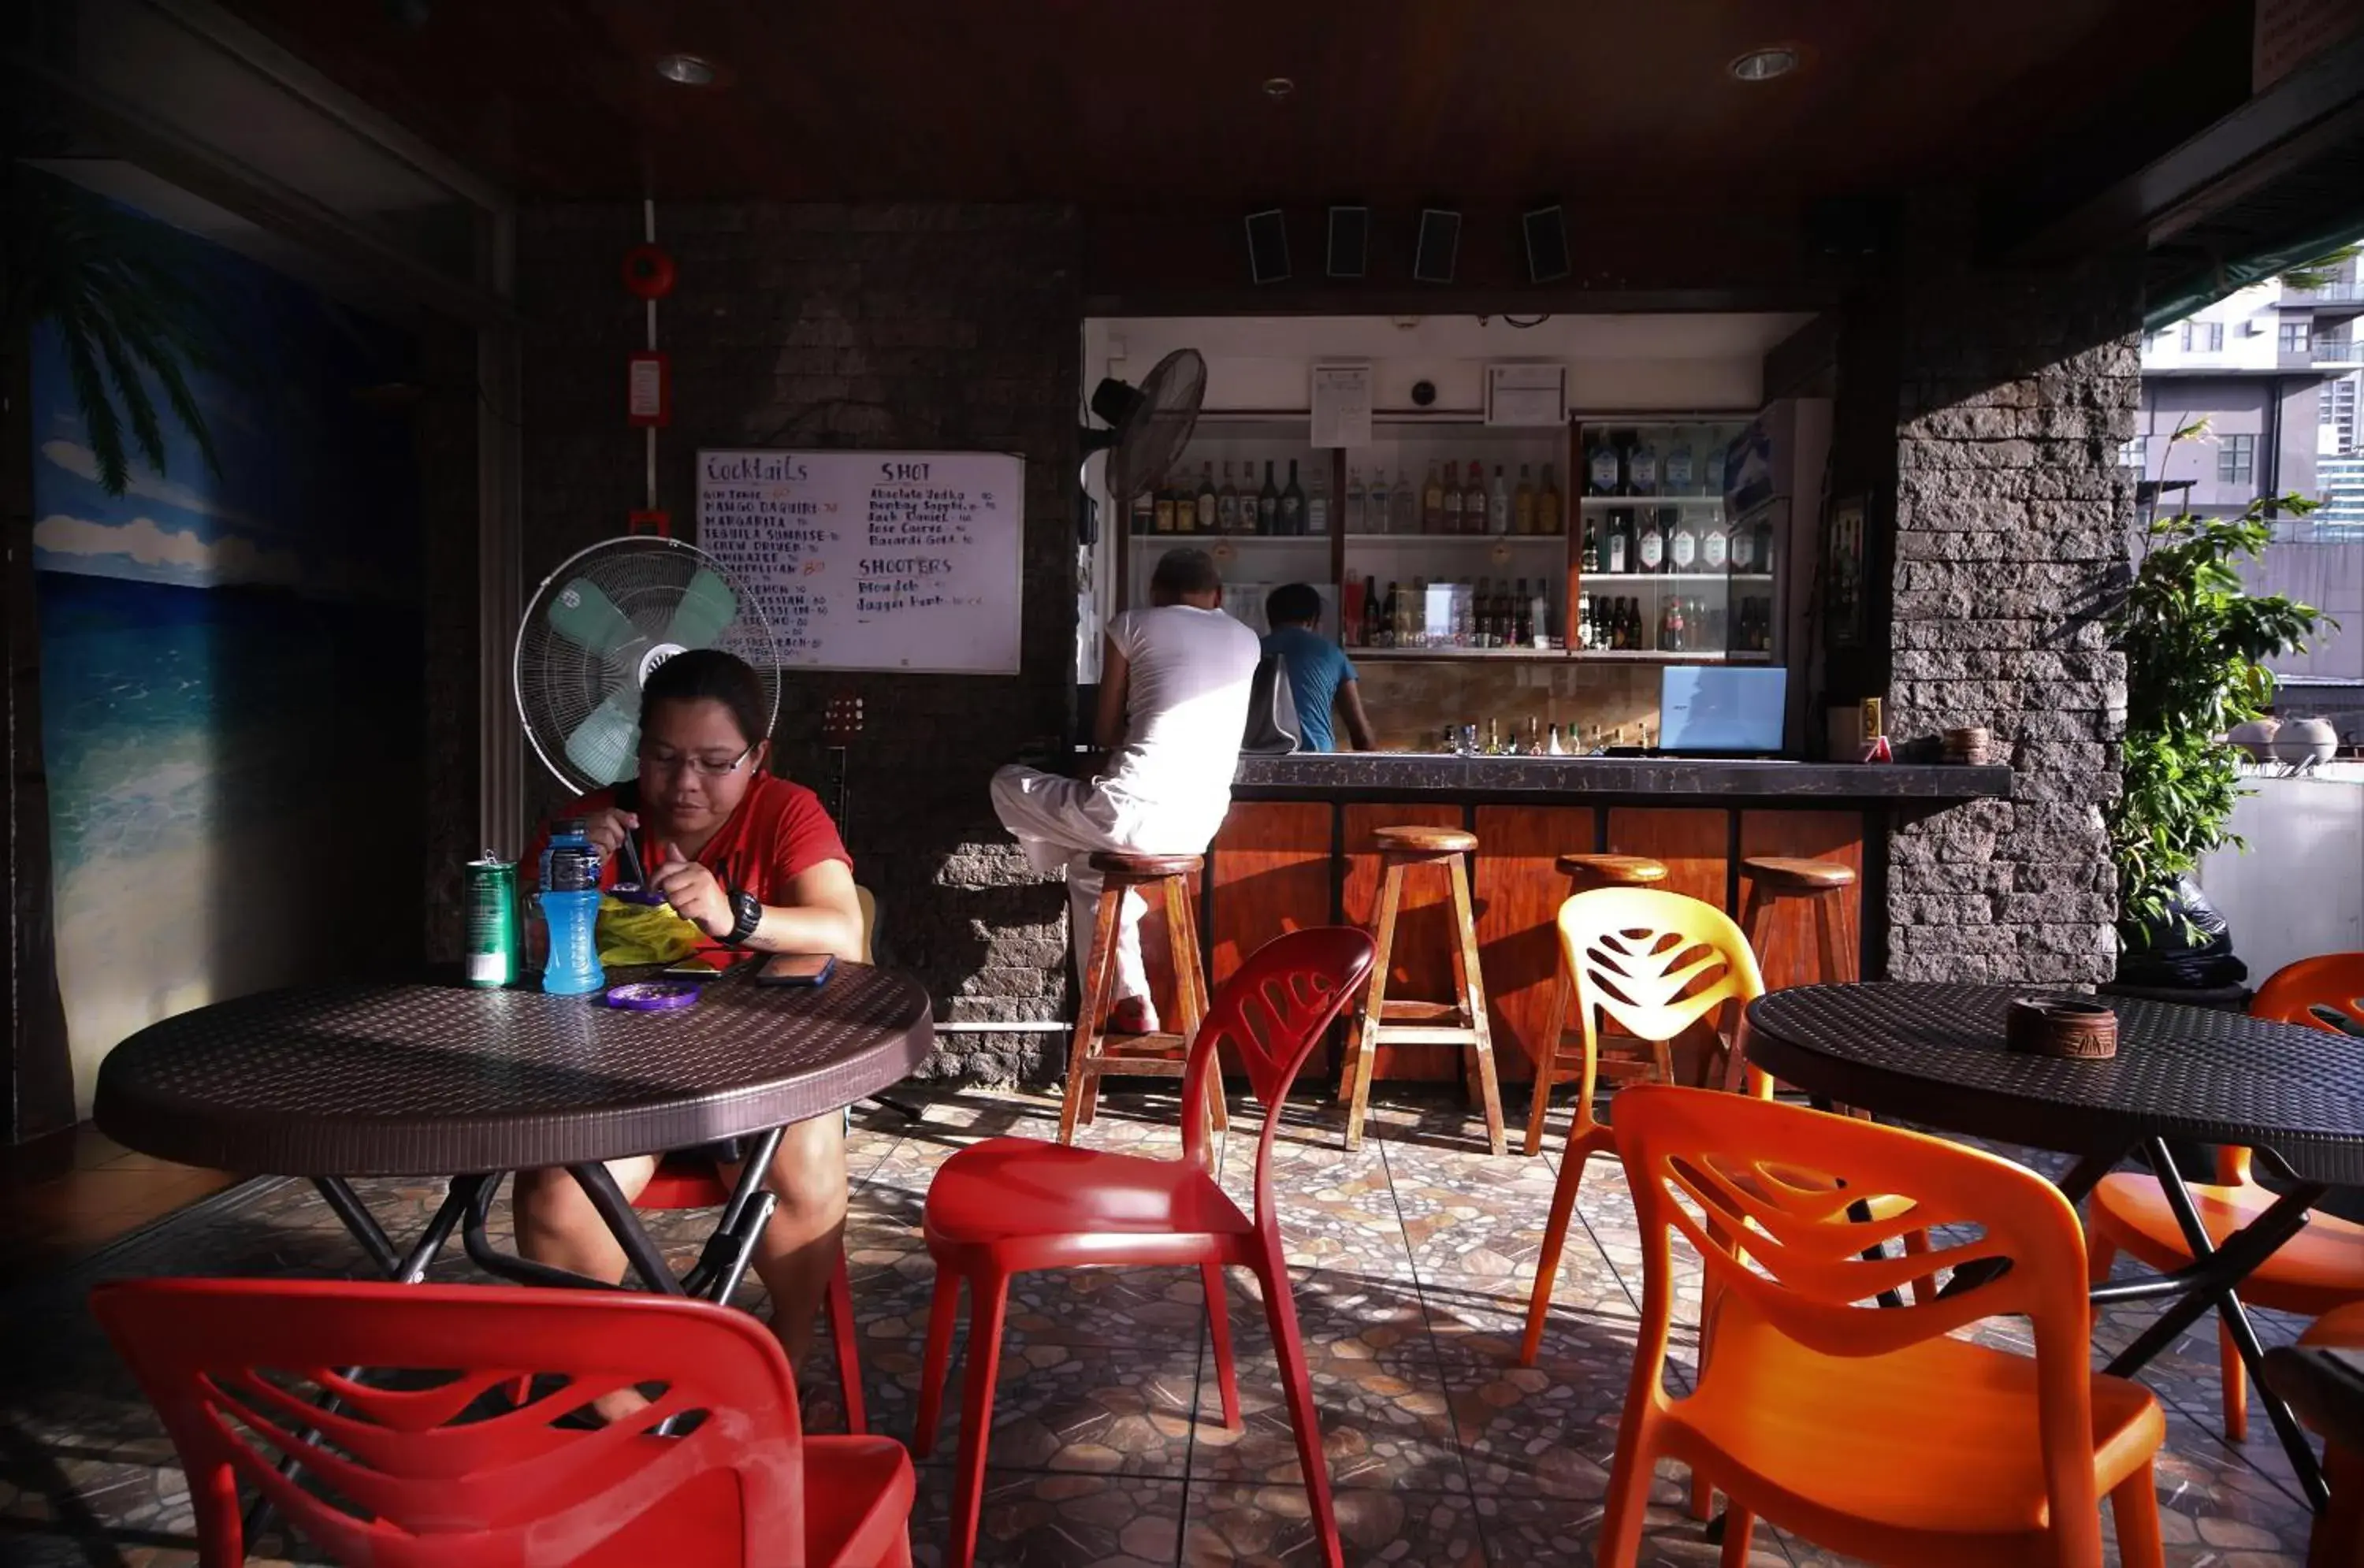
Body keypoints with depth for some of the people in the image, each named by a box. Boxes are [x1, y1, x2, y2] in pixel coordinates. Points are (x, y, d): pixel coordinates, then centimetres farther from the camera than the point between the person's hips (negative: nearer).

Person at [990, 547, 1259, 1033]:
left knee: (1009, 786, 20)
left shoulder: (1132, 625, 4)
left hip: (1137, 811, -6)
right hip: (1203, 825, 6)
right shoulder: (1246, 641, 17)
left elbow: (1106, 735, 8)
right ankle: (1123, 999, 30)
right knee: (1091, 857, 34)